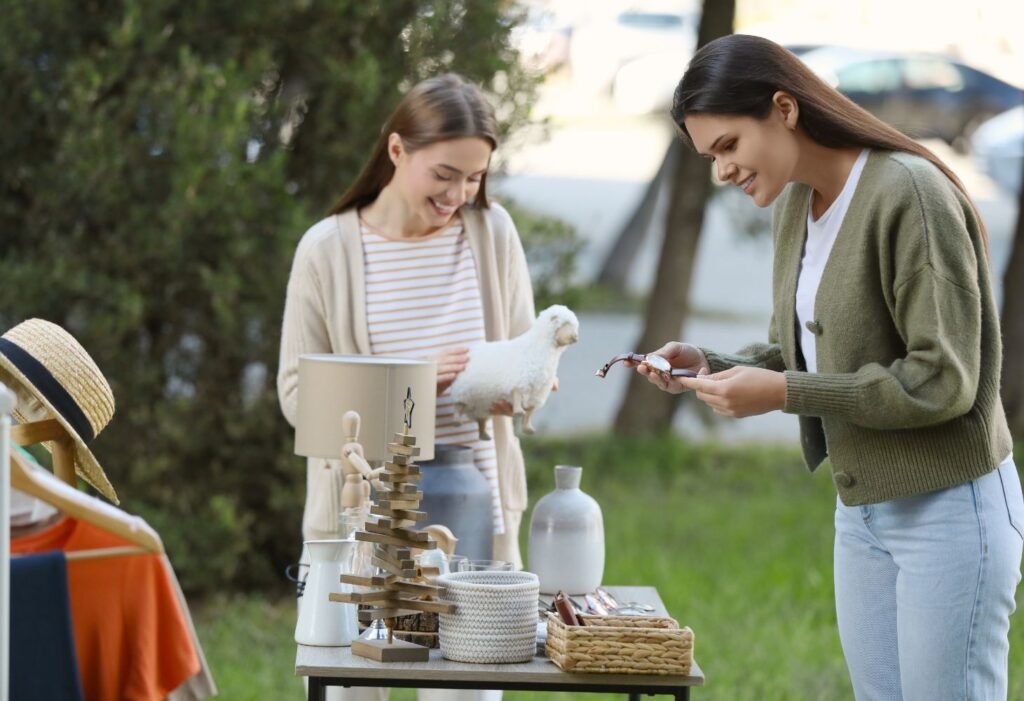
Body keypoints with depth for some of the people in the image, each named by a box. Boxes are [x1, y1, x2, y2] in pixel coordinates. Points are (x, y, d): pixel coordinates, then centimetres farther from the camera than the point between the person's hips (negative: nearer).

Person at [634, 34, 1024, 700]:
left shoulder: (910, 194, -19)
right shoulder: (794, 204, 7)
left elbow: (942, 382, -22)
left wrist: (785, 393, -22)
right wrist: (710, 366, -3)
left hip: (950, 508, -8)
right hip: (862, 511, 8)